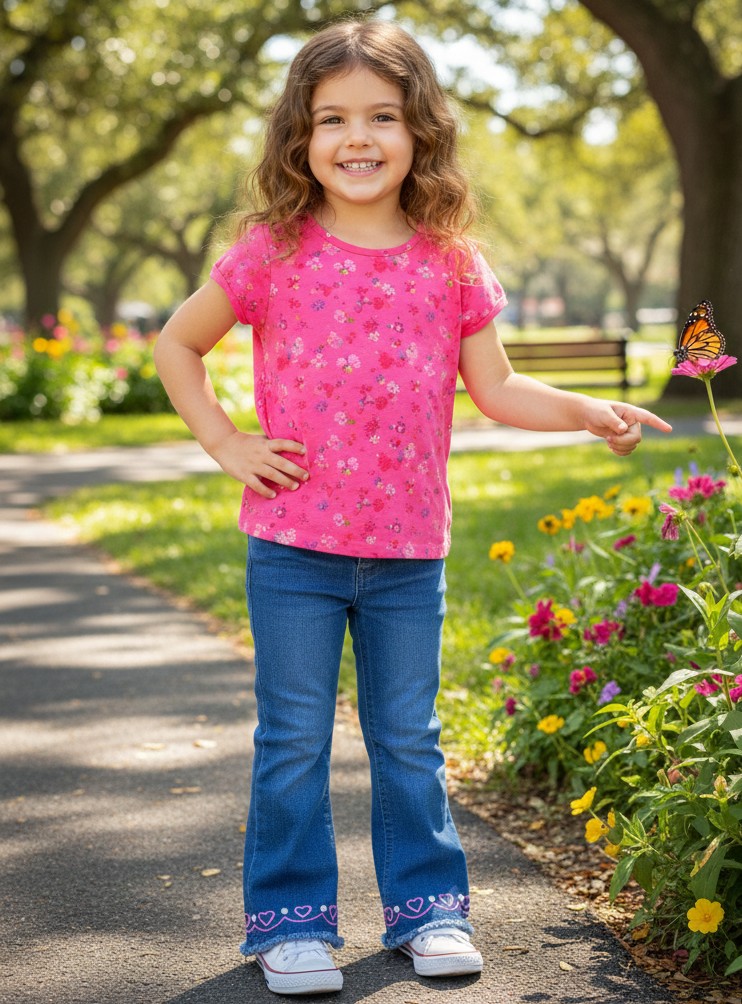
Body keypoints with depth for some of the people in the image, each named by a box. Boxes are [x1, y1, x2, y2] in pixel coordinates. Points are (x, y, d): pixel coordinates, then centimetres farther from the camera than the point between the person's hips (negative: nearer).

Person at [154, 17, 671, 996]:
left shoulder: (451, 263, 1)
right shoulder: (274, 252, -4)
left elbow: (495, 387, 7)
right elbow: (176, 344, 7)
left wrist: (588, 410, -7)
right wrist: (225, 442, -2)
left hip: (410, 549, 2)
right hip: (294, 545, -2)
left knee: (409, 740, 13)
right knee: (294, 742, 6)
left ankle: (427, 906, 26)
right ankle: (293, 918, 19)